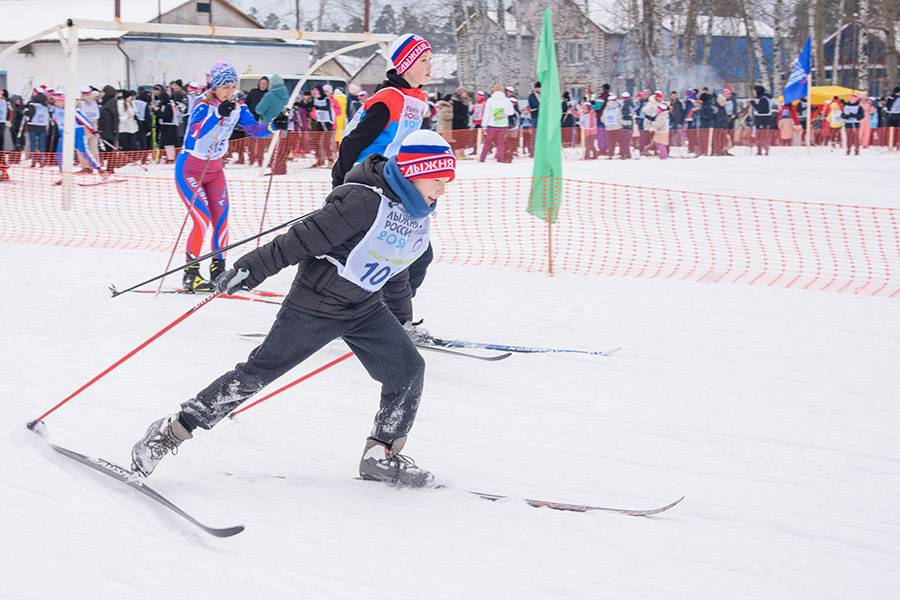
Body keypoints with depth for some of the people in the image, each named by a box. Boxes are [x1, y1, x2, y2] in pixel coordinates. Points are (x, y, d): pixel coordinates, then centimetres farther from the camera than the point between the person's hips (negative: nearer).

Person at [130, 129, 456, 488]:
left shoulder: (418, 218, 5)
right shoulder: (363, 201, -24)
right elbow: (301, 240, -24)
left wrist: (403, 321, 29)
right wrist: (249, 270, -23)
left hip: (365, 309, 8)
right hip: (315, 303, -8)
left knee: (408, 370, -5)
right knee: (257, 373, -5)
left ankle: (381, 455, 9)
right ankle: (173, 431, 4)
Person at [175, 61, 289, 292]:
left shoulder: (237, 107, -4)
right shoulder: (202, 105, -21)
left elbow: (254, 128, -8)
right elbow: (196, 132, -38)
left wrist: (273, 126, -26)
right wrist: (217, 114, -53)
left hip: (215, 170, 6)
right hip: (189, 170, -6)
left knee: (221, 219, 1)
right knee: (202, 219, -15)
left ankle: (218, 272, 10)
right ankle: (190, 275, -8)